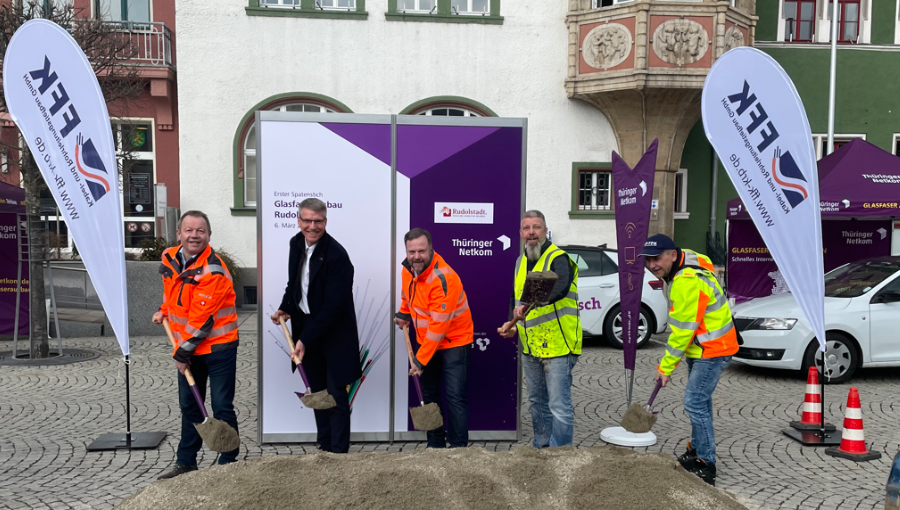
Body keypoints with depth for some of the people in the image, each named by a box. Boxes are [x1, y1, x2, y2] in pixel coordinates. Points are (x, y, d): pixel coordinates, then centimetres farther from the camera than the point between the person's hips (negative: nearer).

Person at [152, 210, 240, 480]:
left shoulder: (212, 270, -24)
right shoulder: (169, 258, 1)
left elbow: (201, 319, -23)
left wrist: (182, 353, -16)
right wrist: (164, 311, 15)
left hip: (217, 346, -8)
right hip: (188, 347, 8)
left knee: (222, 407, -1)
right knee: (189, 406, 19)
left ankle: (228, 464, 13)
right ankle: (186, 462, 33)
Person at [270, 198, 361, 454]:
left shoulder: (337, 256, -23)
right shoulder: (296, 243, 0)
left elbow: (332, 306, -24)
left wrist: (305, 339, -24)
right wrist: (286, 308, 2)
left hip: (333, 333, -7)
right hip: (306, 325, 7)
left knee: (336, 394, 0)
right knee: (317, 391, 16)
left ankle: (339, 453, 10)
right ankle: (324, 447, 29)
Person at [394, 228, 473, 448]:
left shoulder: (443, 279, -29)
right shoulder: (408, 268, -5)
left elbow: (438, 326, -28)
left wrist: (420, 360, -24)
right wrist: (404, 314, 9)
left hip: (454, 342, -8)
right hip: (427, 341, 8)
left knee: (455, 396, -11)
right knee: (429, 395, 14)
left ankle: (458, 447, -2)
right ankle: (435, 444, 26)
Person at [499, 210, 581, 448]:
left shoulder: (558, 258, -13)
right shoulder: (520, 262, 13)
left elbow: (560, 288, -34)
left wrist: (529, 304, -47)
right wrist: (512, 323, 9)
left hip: (557, 346, -8)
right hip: (530, 347, 8)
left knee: (559, 406, -6)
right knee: (537, 401, 20)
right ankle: (541, 446, 35)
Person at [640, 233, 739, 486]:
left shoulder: (688, 282, -29)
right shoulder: (676, 272, 4)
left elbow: (683, 330, -26)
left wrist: (666, 366, -19)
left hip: (712, 350, -11)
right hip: (700, 347, 11)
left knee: (695, 403, -13)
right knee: (700, 400, 20)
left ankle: (706, 466, -3)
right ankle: (697, 451, 35)